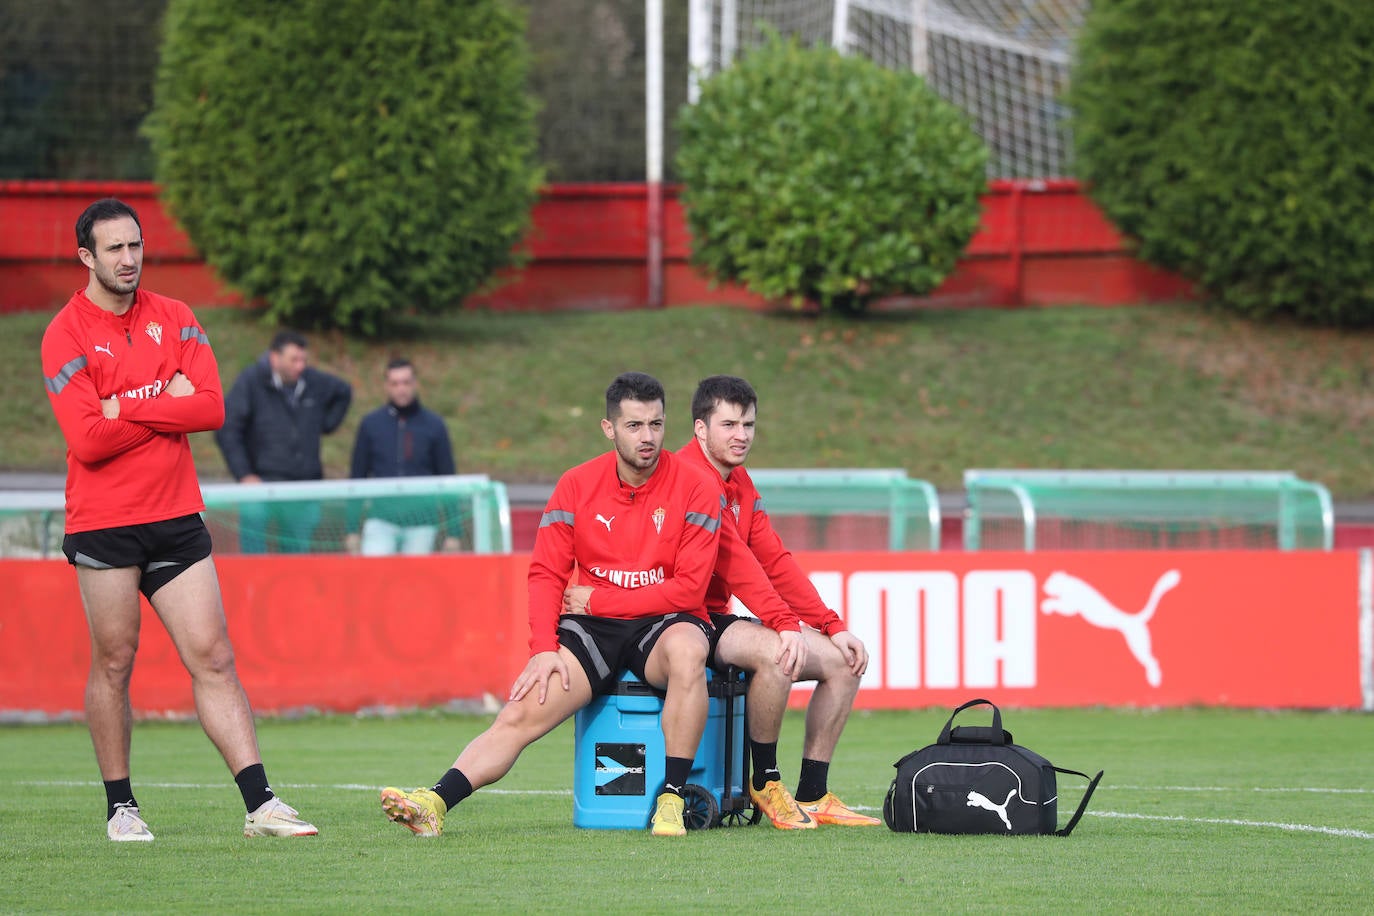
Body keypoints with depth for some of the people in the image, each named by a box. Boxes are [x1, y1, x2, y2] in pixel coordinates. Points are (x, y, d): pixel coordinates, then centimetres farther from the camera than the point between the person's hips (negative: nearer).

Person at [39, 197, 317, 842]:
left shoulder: (174, 319, 9)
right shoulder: (66, 335, -5)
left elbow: (211, 407, -3)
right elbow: (87, 439, -15)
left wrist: (124, 408, -11)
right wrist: (167, 405, -8)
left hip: (176, 516, 4)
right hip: (102, 523, -4)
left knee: (213, 657, -1)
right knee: (114, 663, 2)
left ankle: (259, 804, -5)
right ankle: (120, 806, 15)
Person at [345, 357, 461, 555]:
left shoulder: (434, 425, 4)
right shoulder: (370, 424, 5)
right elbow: (356, 478, 9)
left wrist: (452, 533, 2)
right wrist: (352, 530, 4)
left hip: (421, 525, 0)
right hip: (380, 522, 0)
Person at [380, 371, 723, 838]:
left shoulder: (695, 485, -6)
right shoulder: (577, 485, 2)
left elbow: (689, 587, -10)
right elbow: (546, 574, 2)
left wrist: (596, 600, -9)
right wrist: (544, 649, -14)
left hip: (666, 623, -2)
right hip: (593, 627, 2)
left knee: (685, 650, -39)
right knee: (519, 714, -19)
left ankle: (672, 800, -34)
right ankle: (435, 803, -33)